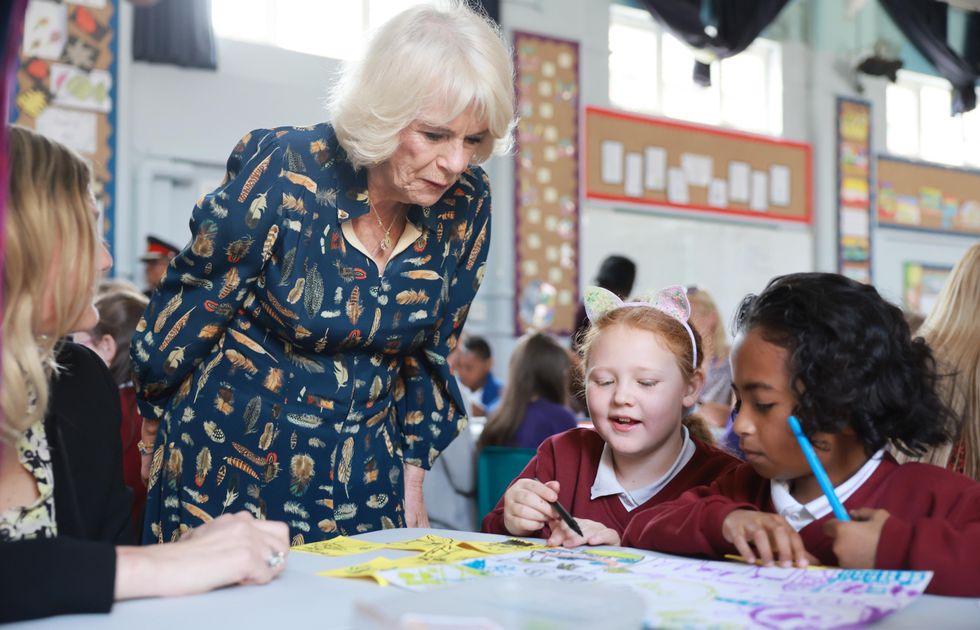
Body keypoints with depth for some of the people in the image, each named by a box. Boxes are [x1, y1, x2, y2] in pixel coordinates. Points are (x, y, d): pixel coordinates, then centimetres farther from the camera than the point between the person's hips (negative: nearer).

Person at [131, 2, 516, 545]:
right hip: (229, 475, -3)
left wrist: (412, 483, 8)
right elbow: (183, 313, -7)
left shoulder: (464, 205, -7)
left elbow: (430, 353, 7)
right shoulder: (282, 172, -20)